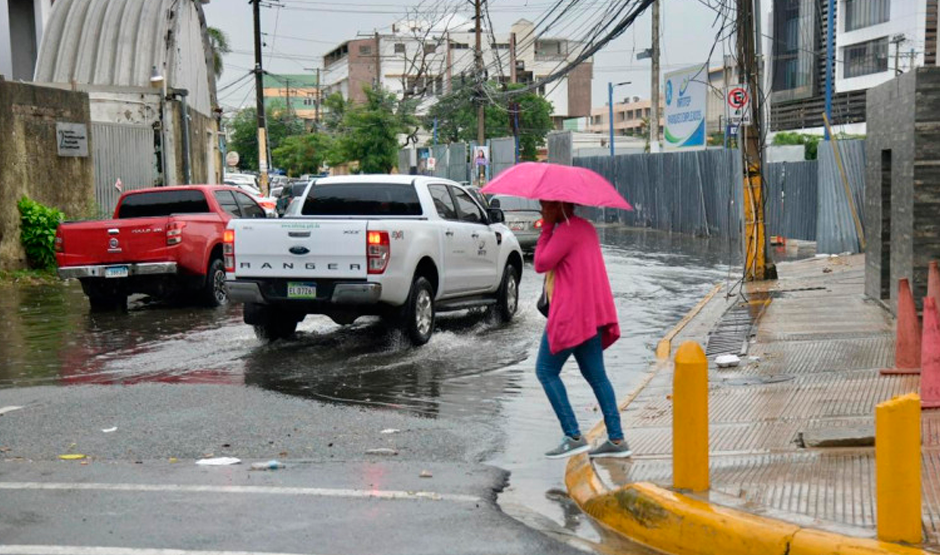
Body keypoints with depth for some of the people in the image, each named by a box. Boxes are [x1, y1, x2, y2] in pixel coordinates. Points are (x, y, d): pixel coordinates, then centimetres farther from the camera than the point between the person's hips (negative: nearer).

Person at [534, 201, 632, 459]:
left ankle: (574, 437, -5)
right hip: (590, 313, 10)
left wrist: (547, 227, -7)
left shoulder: (567, 230, -14)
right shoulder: (586, 227, 18)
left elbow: (541, 264, -12)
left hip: (571, 315, -10)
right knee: (595, 374, 10)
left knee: (546, 371, -1)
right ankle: (616, 440, 8)